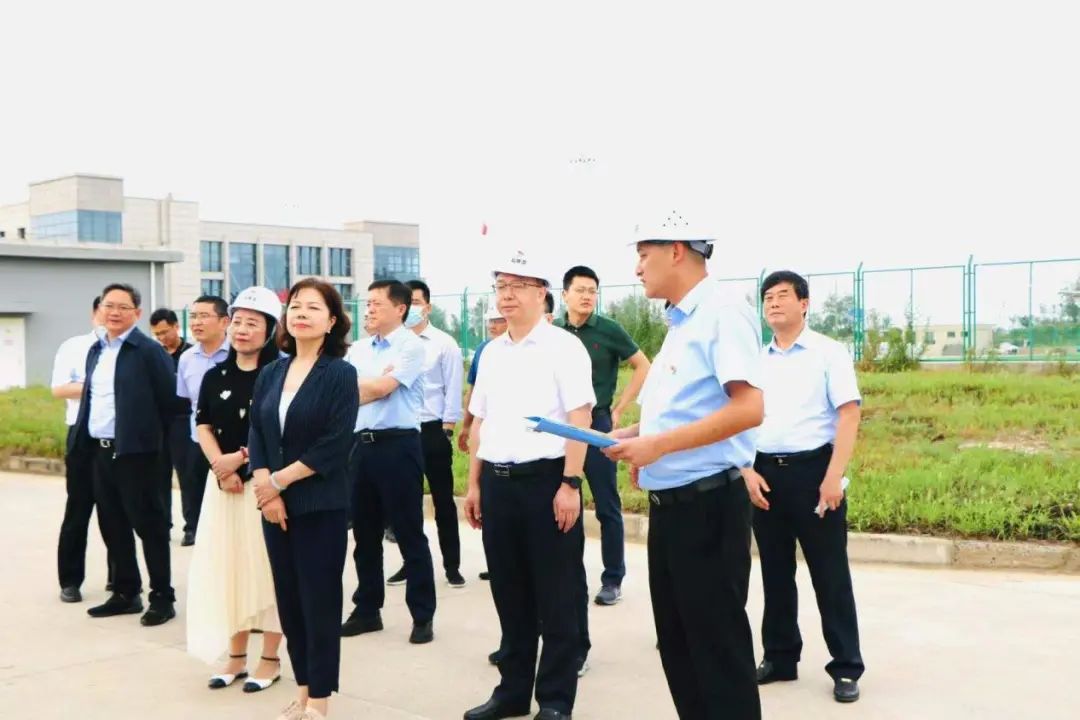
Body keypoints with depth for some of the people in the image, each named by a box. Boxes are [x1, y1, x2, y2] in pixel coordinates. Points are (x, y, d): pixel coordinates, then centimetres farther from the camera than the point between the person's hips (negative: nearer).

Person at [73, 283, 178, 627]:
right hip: (100, 450, 8)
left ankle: (162, 597, 7)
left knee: (148, 524, -1)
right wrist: (85, 436, 12)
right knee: (112, 525, 14)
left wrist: (147, 433, -5)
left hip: (135, 451, -8)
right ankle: (125, 593, 25)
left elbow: (167, 400, -11)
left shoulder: (149, 350, -10)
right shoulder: (96, 350, 14)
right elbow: (90, 395, 19)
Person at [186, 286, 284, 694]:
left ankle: (270, 660, 14)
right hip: (223, 483, 5)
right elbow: (203, 427, 8)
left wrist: (241, 458, -14)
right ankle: (236, 656, 23)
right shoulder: (215, 376, 9)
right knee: (226, 566, 9)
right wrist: (220, 467, -7)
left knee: (265, 567, 2)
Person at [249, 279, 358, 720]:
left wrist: (279, 480, -13)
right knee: (288, 599, 11)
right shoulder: (271, 374, 9)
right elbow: (256, 435, 6)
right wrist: (265, 490, -9)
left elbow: (335, 444, -14)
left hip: (321, 505, -5)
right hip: (274, 504, 5)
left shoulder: (340, 373, -6)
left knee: (319, 601, 1)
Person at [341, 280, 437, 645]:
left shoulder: (411, 345, -6)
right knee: (365, 532, 13)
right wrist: (371, 386, -7)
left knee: (409, 532, 0)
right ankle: (367, 609, 26)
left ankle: (423, 615, 10)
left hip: (398, 445, -6)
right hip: (363, 444, 7)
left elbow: (381, 387, -15)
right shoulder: (358, 349, 14)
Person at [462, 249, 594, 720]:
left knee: (555, 597, 4)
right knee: (509, 594, 14)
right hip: (497, 482, 6)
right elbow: (480, 421, 16)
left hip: (545, 478, -6)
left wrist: (570, 484, -17)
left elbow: (579, 418, -11)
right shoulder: (491, 352, 13)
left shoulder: (562, 346, -5)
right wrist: (474, 484, 13)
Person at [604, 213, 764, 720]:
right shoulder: (681, 322, 15)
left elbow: (748, 409, -25)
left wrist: (659, 444, -22)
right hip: (670, 504, 10)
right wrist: (638, 435, 6)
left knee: (718, 646, 2)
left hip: (707, 505, -10)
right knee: (677, 641, 17)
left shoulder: (722, 313, -14)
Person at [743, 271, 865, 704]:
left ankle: (846, 667, 14)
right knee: (775, 572, 13)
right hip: (765, 472, 5)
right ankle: (779, 657, 27)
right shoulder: (756, 360, 10)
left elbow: (849, 415, -8)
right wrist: (747, 471, -2)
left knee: (830, 574, 3)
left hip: (812, 469, -4)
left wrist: (834, 477, -16)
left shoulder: (828, 352, -3)